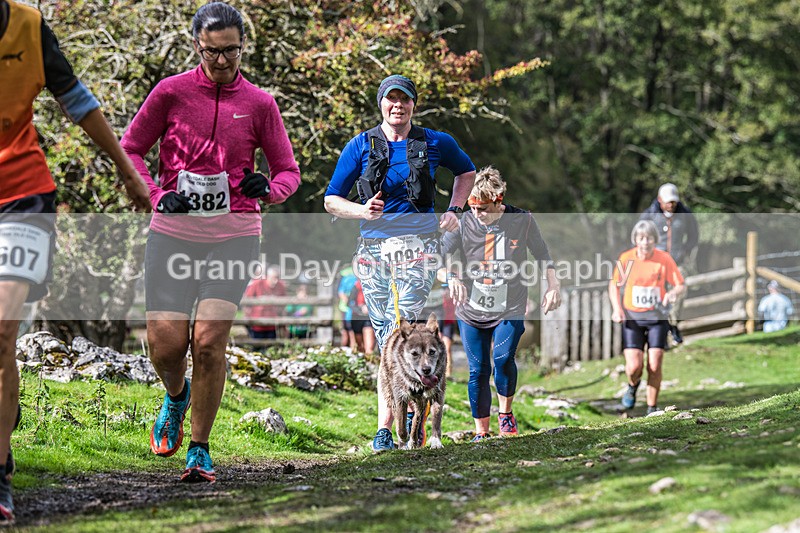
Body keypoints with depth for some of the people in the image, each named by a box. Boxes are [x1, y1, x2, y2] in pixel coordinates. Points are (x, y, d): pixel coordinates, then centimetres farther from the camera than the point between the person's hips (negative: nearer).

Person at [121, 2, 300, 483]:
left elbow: (289, 171, 9)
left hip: (233, 235, 0)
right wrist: (157, 195, -7)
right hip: (173, 233, 1)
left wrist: (268, 188, -14)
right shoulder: (171, 92, 2)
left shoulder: (259, 103, 4)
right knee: (166, 345, -4)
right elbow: (130, 149, 10)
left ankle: (199, 450, 1)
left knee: (209, 340, -13)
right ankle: (176, 398, 34)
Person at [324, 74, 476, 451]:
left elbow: (466, 171, 24)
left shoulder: (436, 143, 5)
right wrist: (361, 211, -15)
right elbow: (331, 200, 5)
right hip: (373, 247, 2)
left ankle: (384, 429, -17)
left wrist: (454, 210, 9)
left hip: (419, 246, -2)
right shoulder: (360, 147, 4)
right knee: (387, 339, 2)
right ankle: (412, 403, 19)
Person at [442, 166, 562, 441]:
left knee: (503, 359, -19)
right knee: (478, 370, -1)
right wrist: (452, 277, -21)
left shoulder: (522, 220, -6)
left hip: (510, 308, -1)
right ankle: (481, 432, 11)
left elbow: (541, 253, 9)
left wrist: (553, 284, 5)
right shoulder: (465, 222, -7)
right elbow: (443, 252, -3)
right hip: (472, 308, 1)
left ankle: (505, 413, 7)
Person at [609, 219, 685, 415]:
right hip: (632, 318, 0)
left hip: (657, 317, 0)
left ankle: (652, 409, 12)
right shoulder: (626, 258, -6)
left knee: (655, 366, -5)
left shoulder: (664, 259, -7)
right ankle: (633, 385, 26)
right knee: (634, 366, -11)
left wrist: (672, 293, -25)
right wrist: (616, 308, -8)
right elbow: (614, 285, 7)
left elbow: (681, 285, -2)